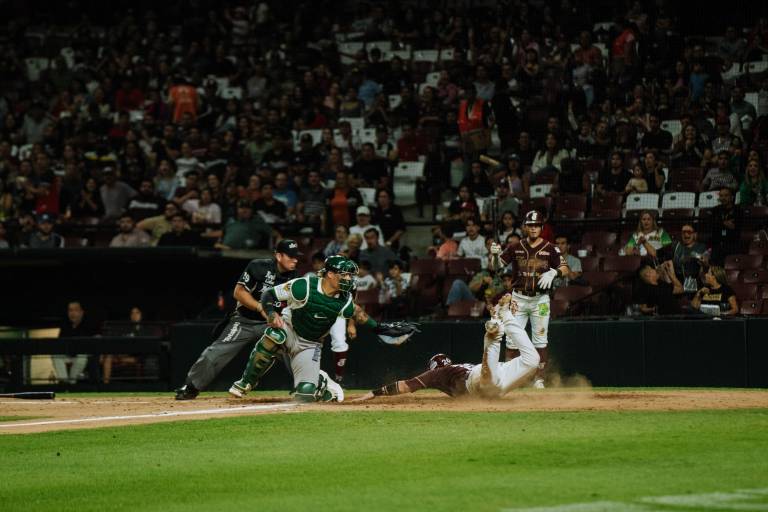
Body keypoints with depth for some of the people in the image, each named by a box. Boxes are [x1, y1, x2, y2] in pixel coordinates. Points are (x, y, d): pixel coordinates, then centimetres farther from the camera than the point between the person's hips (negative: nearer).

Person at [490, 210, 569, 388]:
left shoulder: (550, 248, 0)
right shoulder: (516, 248, 5)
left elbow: (565, 268, -3)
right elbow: (494, 266, 2)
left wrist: (553, 272, -24)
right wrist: (494, 254, -20)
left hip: (540, 299, -1)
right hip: (518, 298, 1)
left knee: (540, 340, 2)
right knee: (512, 339, -1)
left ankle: (539, 379, 7)